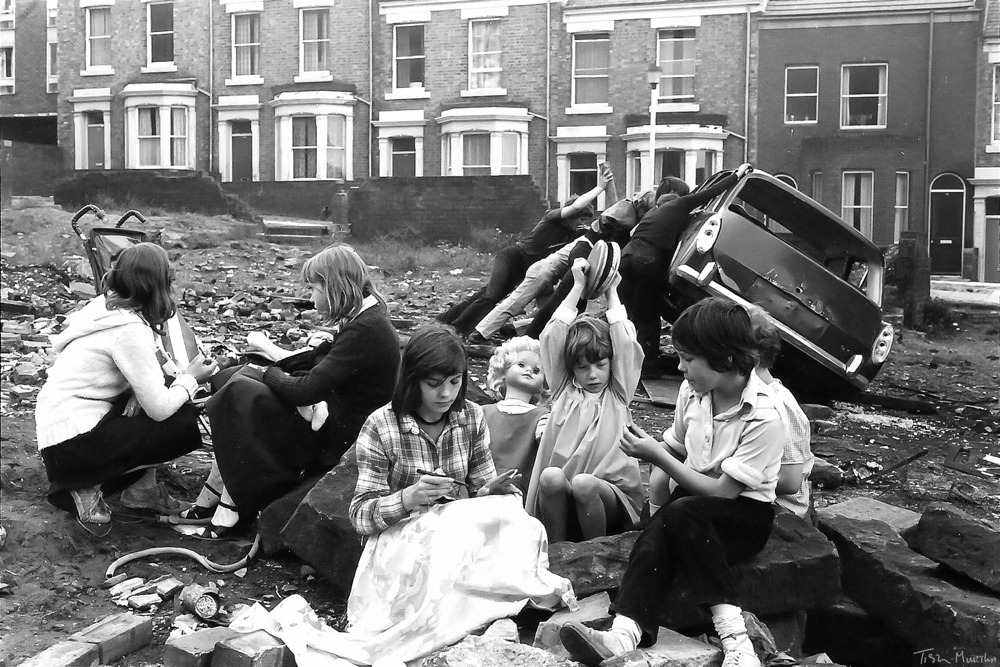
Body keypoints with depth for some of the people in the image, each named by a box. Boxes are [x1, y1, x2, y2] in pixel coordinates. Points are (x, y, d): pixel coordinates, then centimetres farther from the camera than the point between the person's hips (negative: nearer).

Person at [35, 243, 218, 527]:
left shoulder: (106, 307, 5)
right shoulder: (130, 330, -22)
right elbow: (159, 408, -21)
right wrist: (189, 379, -4)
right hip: (72, 447, -9)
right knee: (186, 423, -11)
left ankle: (142, 489, 9)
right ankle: (89, 488, -3)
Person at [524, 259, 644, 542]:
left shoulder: (618, 393, 11)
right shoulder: (565, 390, 14)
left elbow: (625, 344, -1)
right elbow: (551, 337, 5)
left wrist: (612, 292, 9)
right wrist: (578, 286, 6)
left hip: (611, 493, -1)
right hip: (561, 501, 1)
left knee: (583, 483, -34)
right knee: (551, 476, -32)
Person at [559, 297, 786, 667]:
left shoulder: (764, 417, -20)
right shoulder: (692, 390, 0)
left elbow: (722, 491, -19)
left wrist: (657, 455, -18)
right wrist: (652, 449, -9)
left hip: (745, 511, -5)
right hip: (694, 495, 5)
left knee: (680, 513, -36)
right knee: (653, 540, -29)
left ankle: (732, 633, -35)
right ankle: (623, 635, -49)